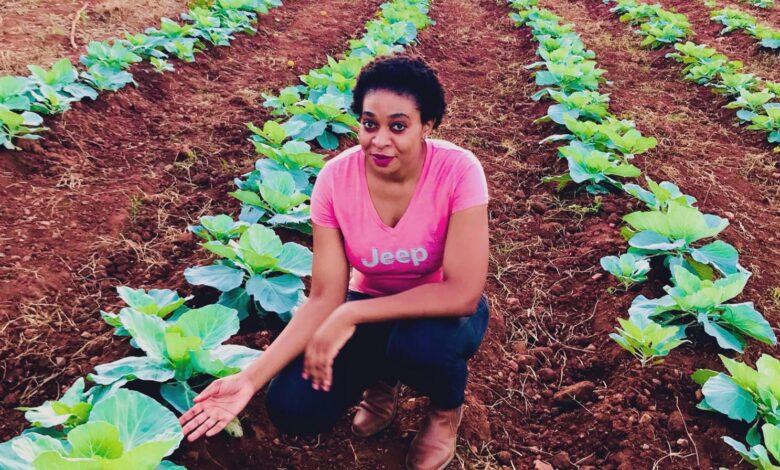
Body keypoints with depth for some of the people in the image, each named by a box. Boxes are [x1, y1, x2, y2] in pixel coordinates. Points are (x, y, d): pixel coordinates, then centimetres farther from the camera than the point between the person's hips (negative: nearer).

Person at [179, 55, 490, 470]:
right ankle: (380, 378, 14)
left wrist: (351, 315, -32)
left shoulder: (457, 170, -26)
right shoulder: (336, 178, -18)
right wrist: (252, 377, -27)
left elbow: (463, 293, -30)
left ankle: (447, 410, 1)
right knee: (293, 408, -19)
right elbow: (324, 300, -17)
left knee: (422, 342, -37)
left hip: (442, 310, -2)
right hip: (369, 306, 2)